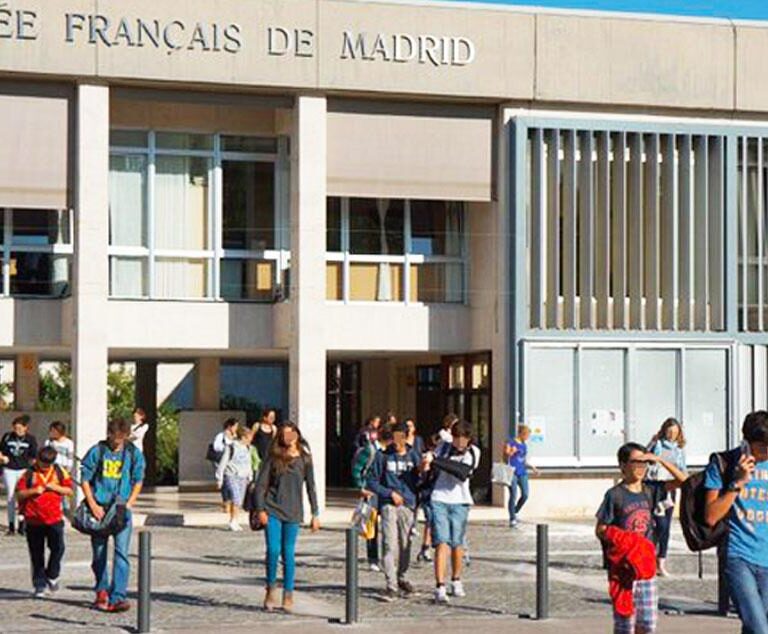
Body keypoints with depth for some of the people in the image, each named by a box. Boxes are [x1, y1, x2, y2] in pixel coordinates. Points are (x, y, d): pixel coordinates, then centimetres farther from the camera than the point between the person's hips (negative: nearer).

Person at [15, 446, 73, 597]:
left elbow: (69, 491, 7)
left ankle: (52, 575, 16)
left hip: (54, 518, 0)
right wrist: (33, 491, -15)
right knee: (37, 555, 5)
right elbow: (19, 494, 0)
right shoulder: (29, 474, 1)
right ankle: (39, 585, 13)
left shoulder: (60, 472, 6)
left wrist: (55, 487, -9)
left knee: (58, 547, -8)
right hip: (33, 520, 0)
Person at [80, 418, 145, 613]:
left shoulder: (133, 454, 2)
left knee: (121, 552, -12)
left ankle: (117, 597, -14)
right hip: (99, 507, 0)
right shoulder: (97, 451, -3)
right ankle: (102, 591, 30)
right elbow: (85, 479, 1)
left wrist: (128, 504, -2)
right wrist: (93, 505, -7)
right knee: (99, 553, 10)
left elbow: (138, 481, 10)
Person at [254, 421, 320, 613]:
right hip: (272, 510, -1)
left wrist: (315, 514, 5)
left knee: (289, 554, 3)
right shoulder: (273, 457, 1)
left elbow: (311, 487, 8)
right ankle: (271, 589, 11)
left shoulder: (304, 459, 4)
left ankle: (288, 596, 11)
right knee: (273, 550, -9)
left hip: (293, 512, 1)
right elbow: (261, 484, 1)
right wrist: (260, 509, -8)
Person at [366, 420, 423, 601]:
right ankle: (391, 586, -10)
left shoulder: (414, 457, 7)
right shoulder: (383, 457, 0)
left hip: (408, 506, 3)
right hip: (389, 506, -3)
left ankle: (402, 578, 30)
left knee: (405, 545, 10)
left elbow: (419, 481, 14)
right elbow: (371, 482, 1)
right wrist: (390, 493, -7)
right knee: (390, 545, -10)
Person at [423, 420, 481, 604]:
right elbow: (432, 468, 19)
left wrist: (435, 460, -25)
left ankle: (456, 581, 31)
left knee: (456, 544, 7)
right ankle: (440, 587, -17)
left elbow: (462, 472, -20)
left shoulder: (472, 452, -3)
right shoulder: (444, 447, 5)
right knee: (441, 544, -10)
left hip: (460, 502, 0)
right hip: (439, 500, 0)